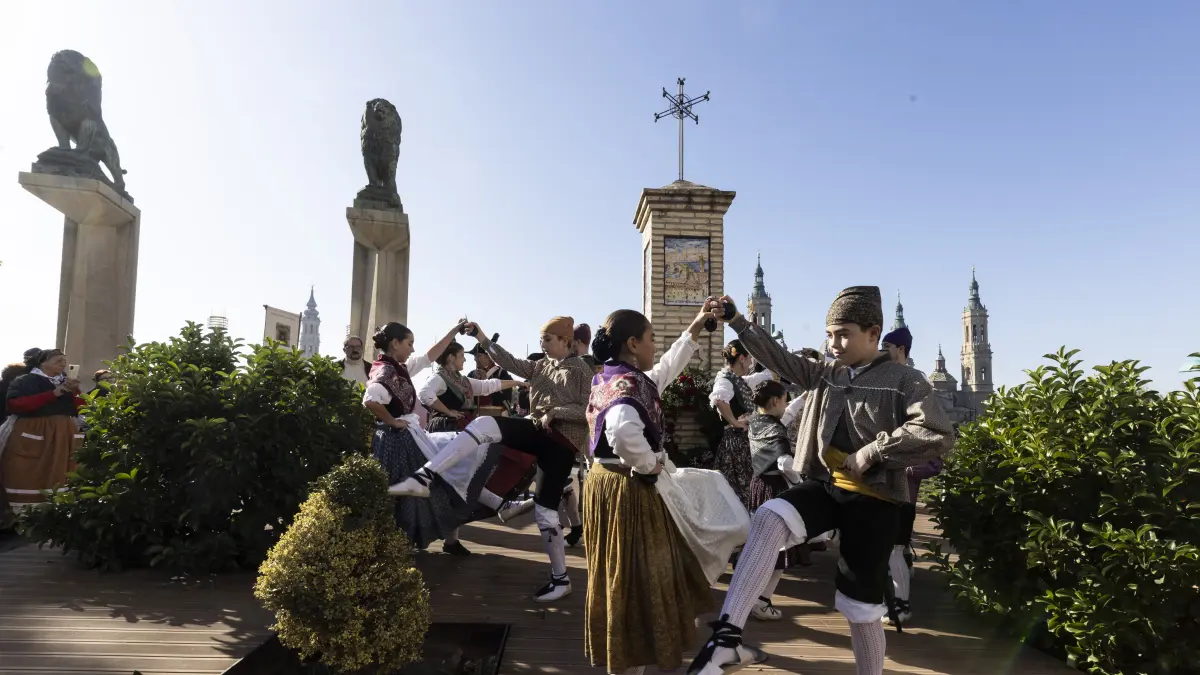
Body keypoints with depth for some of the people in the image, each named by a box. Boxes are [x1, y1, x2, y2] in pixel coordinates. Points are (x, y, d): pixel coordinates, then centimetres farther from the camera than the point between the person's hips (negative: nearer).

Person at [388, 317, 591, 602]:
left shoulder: (582, 371, -6)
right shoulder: (541, 366, 13)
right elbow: (511, 363, 2)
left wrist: (554, 412, -20)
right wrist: (483, 340, -5)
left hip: (561, 441, -6)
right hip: (536, 429, 6)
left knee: (545, 511, -3)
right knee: (483, 425, -20)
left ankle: (561, 579, 15)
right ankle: (424, 477, -25)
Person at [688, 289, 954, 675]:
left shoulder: (903, 381, -6)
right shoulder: (825, 375, 9)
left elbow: (938, 436, -19)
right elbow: (777, 358, 9)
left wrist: (872, 451, -19)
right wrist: (738, 322, 0)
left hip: (873, 499, -3)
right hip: (826, 486, 4)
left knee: (860, 603, 5)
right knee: (768, 519, -27)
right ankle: (727, 637, -30)